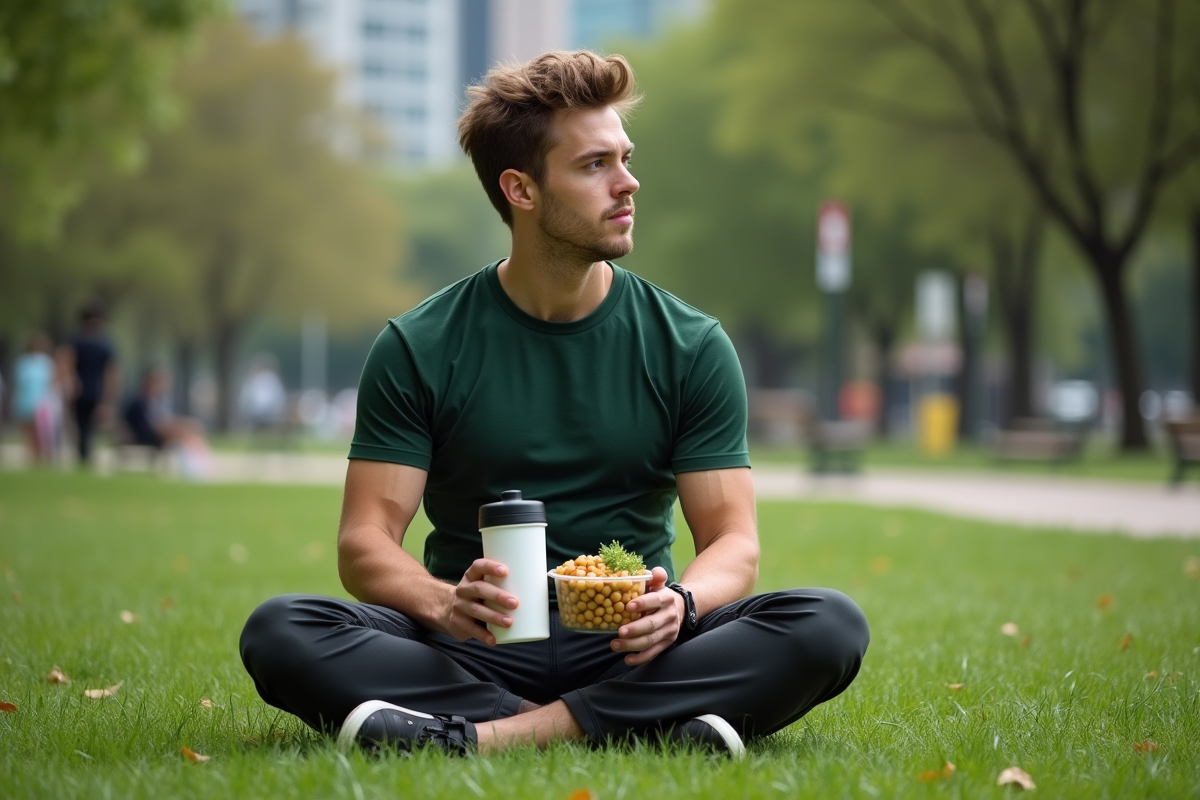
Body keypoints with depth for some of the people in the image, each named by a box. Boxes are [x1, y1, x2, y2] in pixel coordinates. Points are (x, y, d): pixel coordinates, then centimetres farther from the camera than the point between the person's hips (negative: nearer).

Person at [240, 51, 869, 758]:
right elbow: (366, 542, -4)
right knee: (280, 633, -27)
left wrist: (680, 603, -24)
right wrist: (445, 602, -27)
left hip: (630, 648, 1)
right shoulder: (419, 349, 2)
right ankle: (645, 726, -31)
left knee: (831, 626, -26)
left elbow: (734, 544, 1)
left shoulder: (691, 347, 5)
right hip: (473, 651, -1)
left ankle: (477, 736, -32)